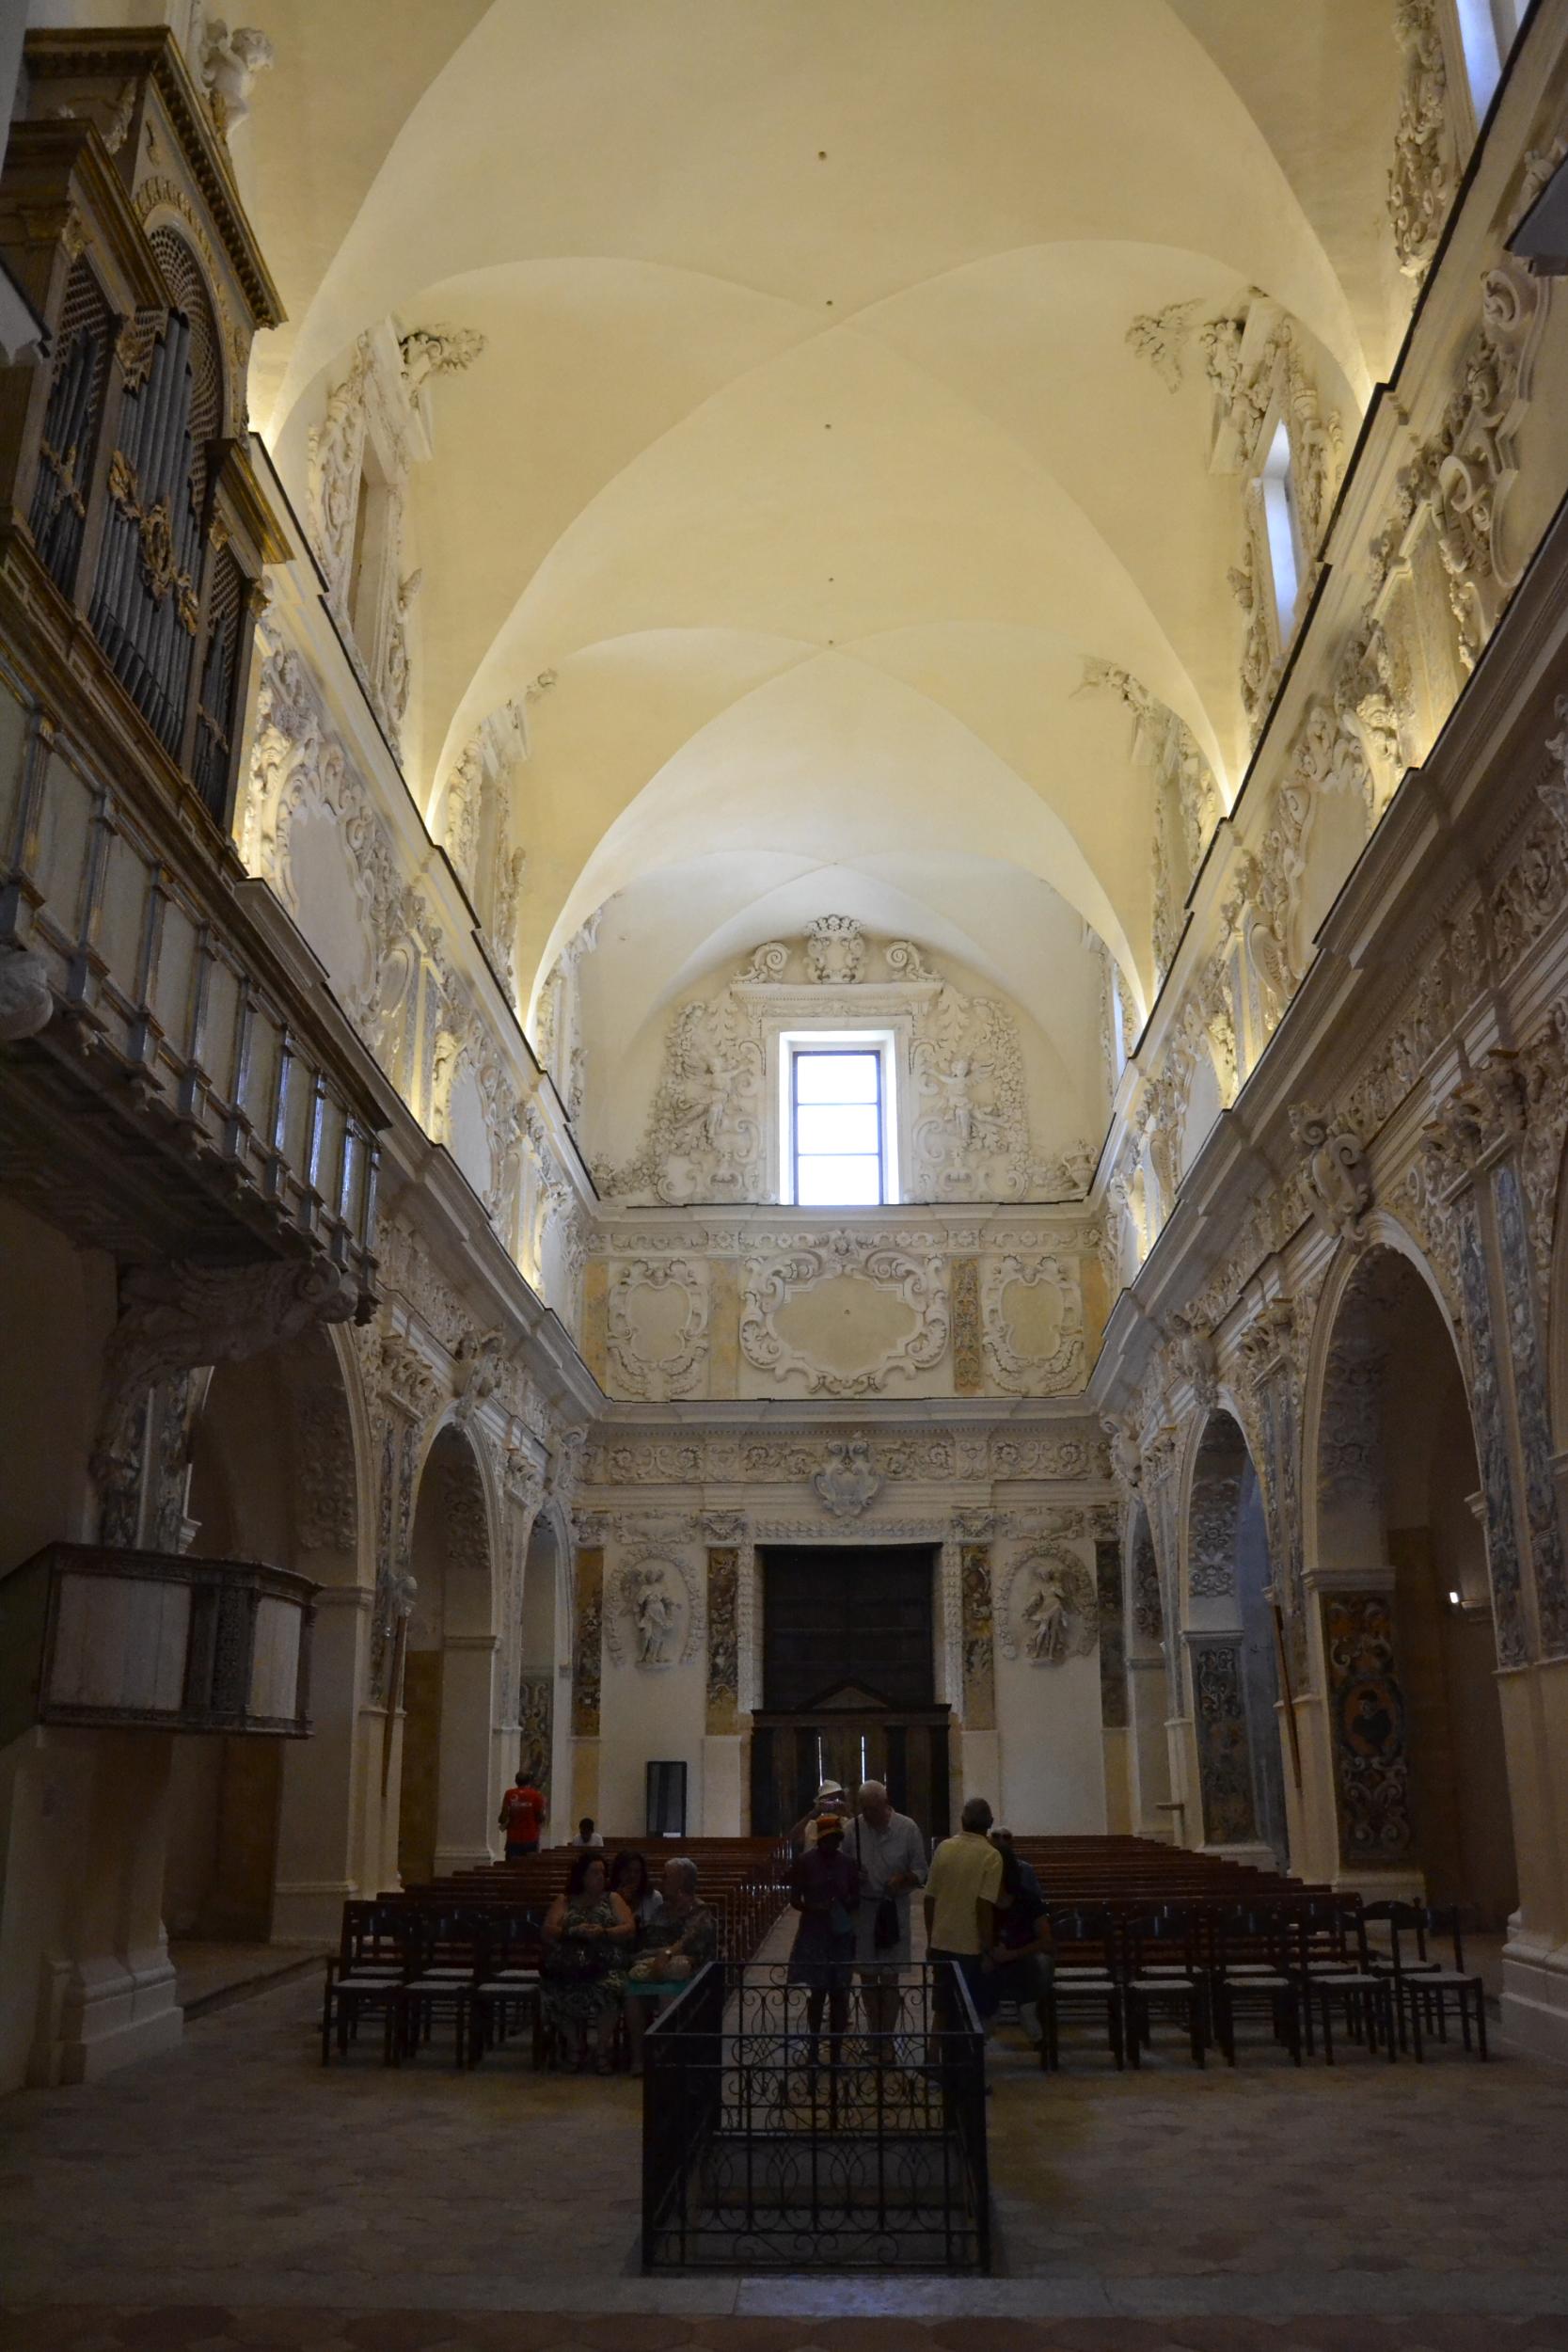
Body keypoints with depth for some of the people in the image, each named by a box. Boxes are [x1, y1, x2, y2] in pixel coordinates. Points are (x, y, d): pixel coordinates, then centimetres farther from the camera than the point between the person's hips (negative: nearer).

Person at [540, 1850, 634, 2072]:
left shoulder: (612, 1899, 18)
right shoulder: (564, 1901, 19)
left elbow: (630, 1929, 6)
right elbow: (548, 1931, 6)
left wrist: (604, 1932, -10)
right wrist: (574, 1931, -11)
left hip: (605, 1965, -1)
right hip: (569, 1967, 1)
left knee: (609, 1989, -33)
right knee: (559, 1993, -29)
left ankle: (602, 2048, -13)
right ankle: (575, 2046, -4)